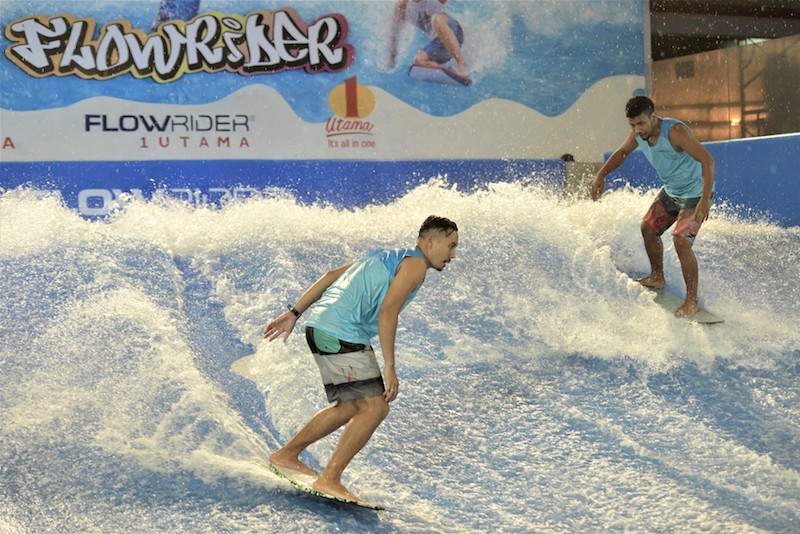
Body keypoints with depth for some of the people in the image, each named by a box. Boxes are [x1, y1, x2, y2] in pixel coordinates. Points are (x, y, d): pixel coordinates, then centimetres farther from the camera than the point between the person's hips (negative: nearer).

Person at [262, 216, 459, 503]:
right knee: (375, 407, -8)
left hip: (319, 326, 10)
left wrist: (294, 312, 22)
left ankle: (286, 454, 27)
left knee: (350, 406, 19)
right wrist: (389, 367, -18)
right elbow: (387, 311, -17)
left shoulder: (385, 257, 25)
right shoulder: (415, 264, -3)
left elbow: (331, 275, 22)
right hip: (342, 336, -10)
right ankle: (329, 479, -7)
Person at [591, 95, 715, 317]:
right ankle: (658, 277, 38)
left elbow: (707, 159, -35)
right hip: (671, 191, 9)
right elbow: (622, 152, 14)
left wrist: (706, 198, -43)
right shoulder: (638, 134, -8)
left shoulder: (675, 131, -32)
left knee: (681, 241, -20)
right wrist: (601, 174, 2)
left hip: (695, 193, -9)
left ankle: (692, 301, -11)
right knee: (648, 228, 18)